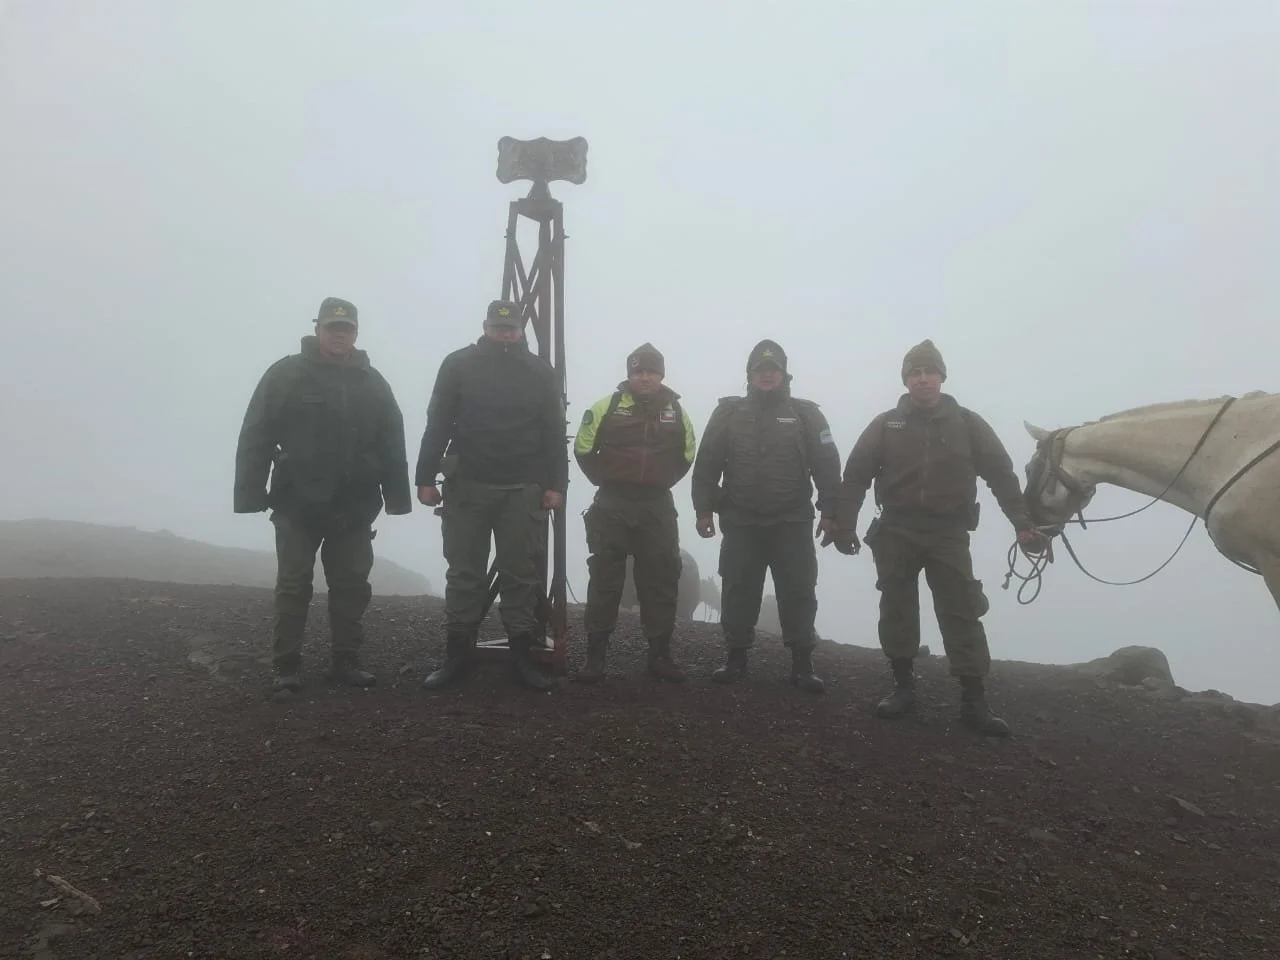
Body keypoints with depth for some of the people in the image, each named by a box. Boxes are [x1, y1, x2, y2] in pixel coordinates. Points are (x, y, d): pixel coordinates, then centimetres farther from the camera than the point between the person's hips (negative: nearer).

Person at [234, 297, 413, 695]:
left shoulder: (373, 383, 9)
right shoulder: (285, 374, -1)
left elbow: (392, 446, 8)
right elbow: (255, 439, -5)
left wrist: (396, 497, 3)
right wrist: (251, 495, -11)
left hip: (354, 509, 3)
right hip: (298, 505, -3)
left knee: (352, 587, 8)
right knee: (293, 588, 4)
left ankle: (346, 662, 19)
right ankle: (287, 669, 12)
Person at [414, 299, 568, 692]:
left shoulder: (541, 372, 6)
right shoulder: (458, 365, 4)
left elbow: (554, 433, 4)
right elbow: (437, 424, 1)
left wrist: (555, 484, -4)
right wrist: (426, 478, -4)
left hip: (523, 490, 1)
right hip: (466, 487, 0)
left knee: (521, 574, 5)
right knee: (464, 574, 5)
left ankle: (522, 657, 13)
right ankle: (456, 656, 14)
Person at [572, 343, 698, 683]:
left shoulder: (676, 413, 7)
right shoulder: (607, 407, -2)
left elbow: (687, 455, 19)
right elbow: (583, 448, 6)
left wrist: (663, 481, 11)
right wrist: (604, 480, 3)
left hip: (658, 508, 3)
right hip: (612, 506, -2)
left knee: (661, 580, 5)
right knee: (605, 580, 1)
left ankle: (660, 654, 15)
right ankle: (595, 654, 8)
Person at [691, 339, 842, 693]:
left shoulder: (806, 414, 4)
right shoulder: (728, 412, 6)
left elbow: (827, 466, 0)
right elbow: (707, 464, 5)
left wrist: (829, 512, -6)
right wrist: (704, 509, -1)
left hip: (792, 523, -1)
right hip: (740, 523, 1)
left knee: (798, 594, 2)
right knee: (738, 592, 6)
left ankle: (802, 664, 12)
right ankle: (736, 659, 18)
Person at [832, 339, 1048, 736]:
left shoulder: (968, 424, 4)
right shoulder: (886, 425, 3)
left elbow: (1001, 475, 0)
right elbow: (855, 475, -1)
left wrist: (1023, 523, -11)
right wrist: (844, 525, -9)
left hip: (948, 534, 0)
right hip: (896, 532, 1)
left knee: (961, 613, -1)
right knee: (897, 610, 6)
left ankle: (974, 700, 4)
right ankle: (903, 687, 19)